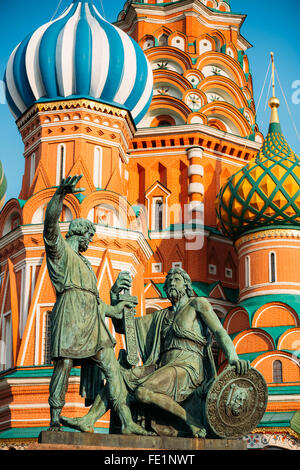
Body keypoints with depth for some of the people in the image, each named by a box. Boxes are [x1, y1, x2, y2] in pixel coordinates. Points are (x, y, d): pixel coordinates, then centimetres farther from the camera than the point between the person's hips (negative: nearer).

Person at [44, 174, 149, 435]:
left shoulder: (83, 262, 34)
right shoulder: (60, 250, 8)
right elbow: (51, 224, -13)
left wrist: (113, 309, 46)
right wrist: (60, 194, -27)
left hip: (92, 317, 8)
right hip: (71, 312, -8)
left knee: (112, 366, -1)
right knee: (64, 364, -12)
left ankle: (127, 423, -5)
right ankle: (55, 422, -9)